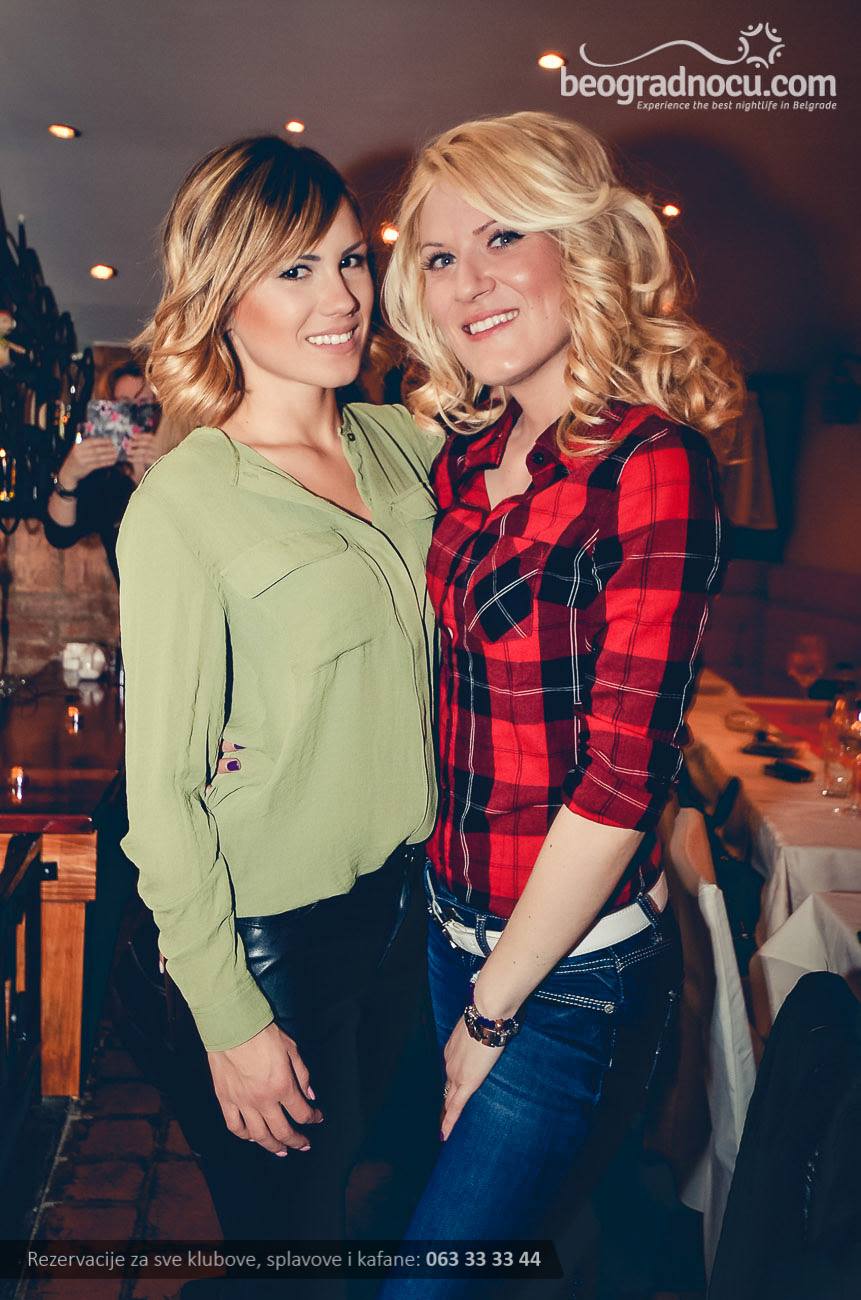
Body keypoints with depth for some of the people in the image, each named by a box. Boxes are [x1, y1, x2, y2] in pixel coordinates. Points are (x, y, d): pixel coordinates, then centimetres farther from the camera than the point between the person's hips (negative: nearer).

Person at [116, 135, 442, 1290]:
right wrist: (231, 1020, -12)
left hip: (412, 892, 6)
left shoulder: (409, 445, -2)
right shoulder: (183, 507, -19)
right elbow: (163, 793, -16)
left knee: (352, 1159, 29)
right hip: (278, 929, -5)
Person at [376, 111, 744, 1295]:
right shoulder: (466, 458, 2)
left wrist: (492, 1010, -11)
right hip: (454, 928, 6)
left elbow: (623, 774, -20)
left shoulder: (653, 464, -18)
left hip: (574, 966, -6)